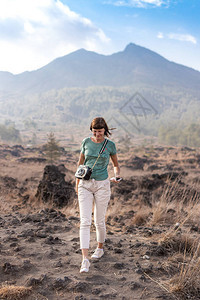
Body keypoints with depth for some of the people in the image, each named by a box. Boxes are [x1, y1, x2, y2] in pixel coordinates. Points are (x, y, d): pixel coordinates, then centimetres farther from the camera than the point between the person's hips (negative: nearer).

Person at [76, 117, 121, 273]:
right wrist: (77, 183, 15)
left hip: (102, 185, -1)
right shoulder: (86, 142, 3)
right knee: (85, 221, -8)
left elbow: (116, 164, 13)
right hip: (85, 184, 1)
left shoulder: (110, 145, 0)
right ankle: (85, 259, -9)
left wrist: (117, 176, -6)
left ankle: (100, 247, 35)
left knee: (99, 221, 9)